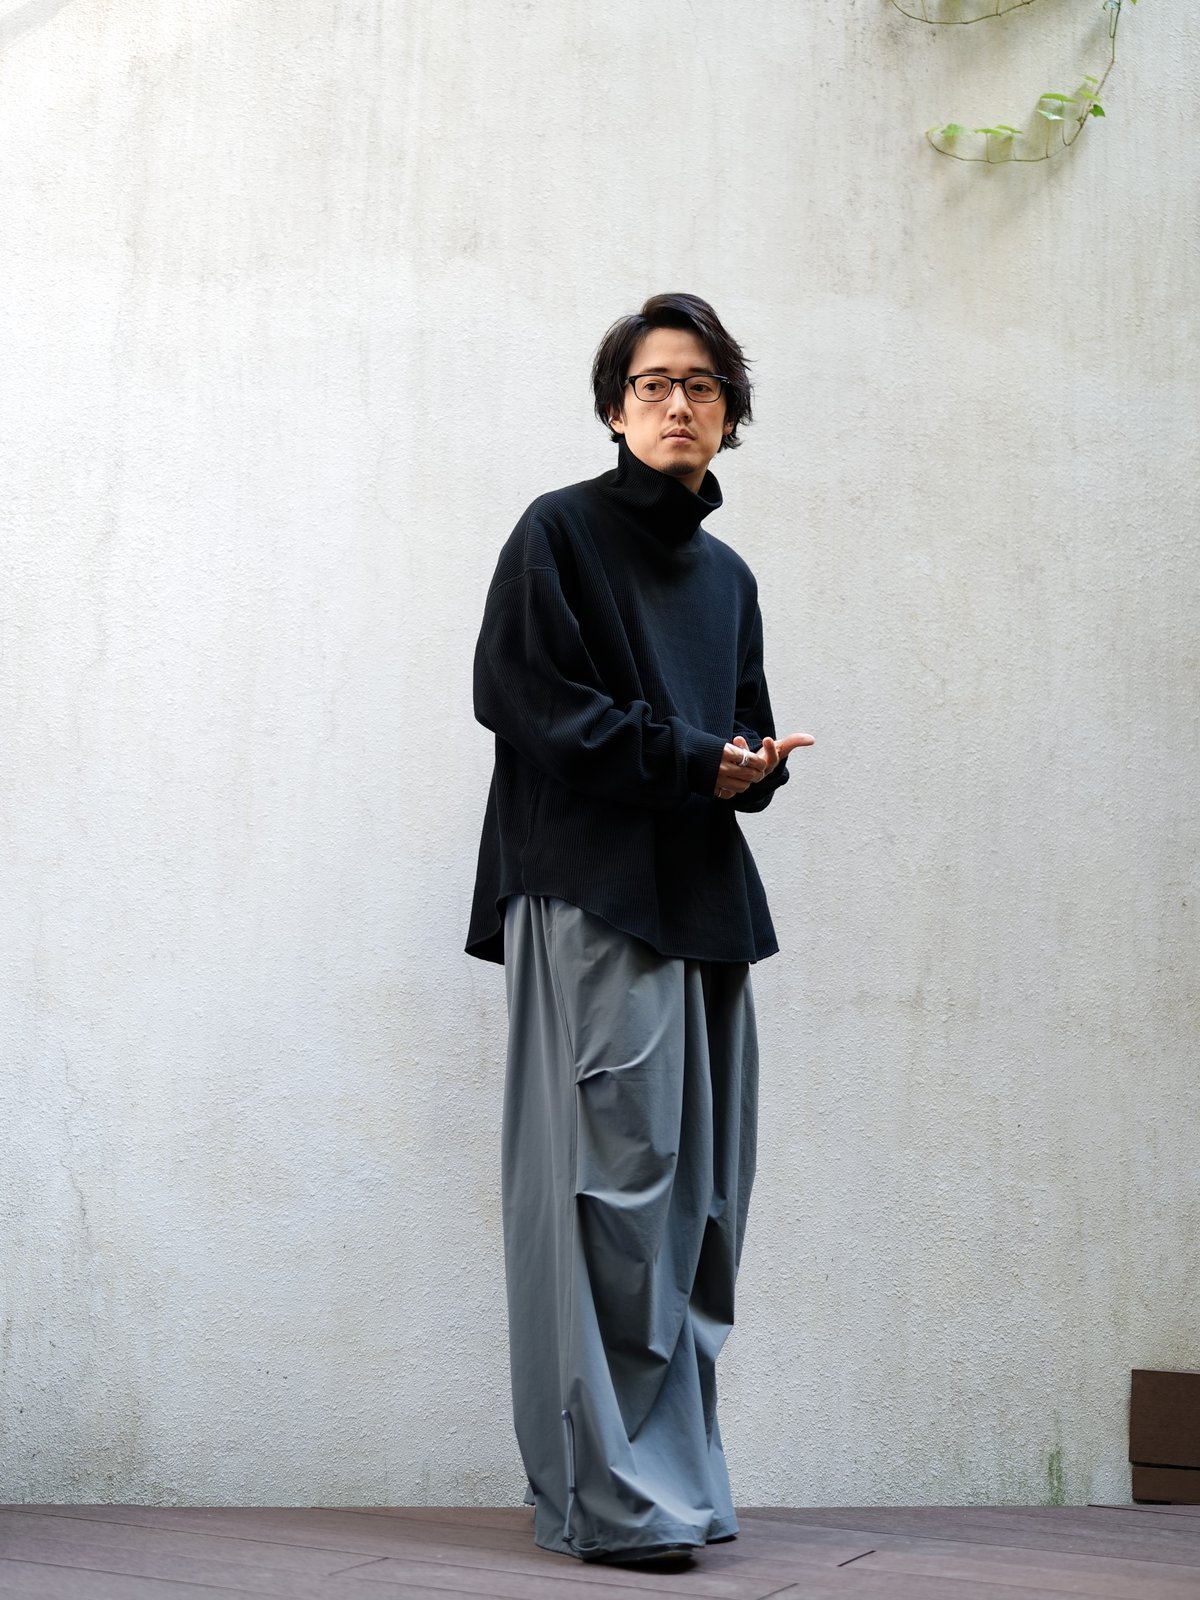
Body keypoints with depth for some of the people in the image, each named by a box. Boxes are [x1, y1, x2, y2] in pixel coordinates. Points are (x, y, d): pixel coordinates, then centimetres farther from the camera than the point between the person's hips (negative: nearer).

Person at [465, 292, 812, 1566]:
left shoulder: (728, 578, 24)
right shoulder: (560, 532, 4)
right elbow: (520, 690, -7)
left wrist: (754, 765, 2)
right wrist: (688, 758, -9)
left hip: (703, 899, 7)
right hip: (590, 897, -7)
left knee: (693, 1195, 4)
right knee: (611, 1183, -11)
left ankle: (671, 1475, 12)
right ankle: (605, 1492, -7)